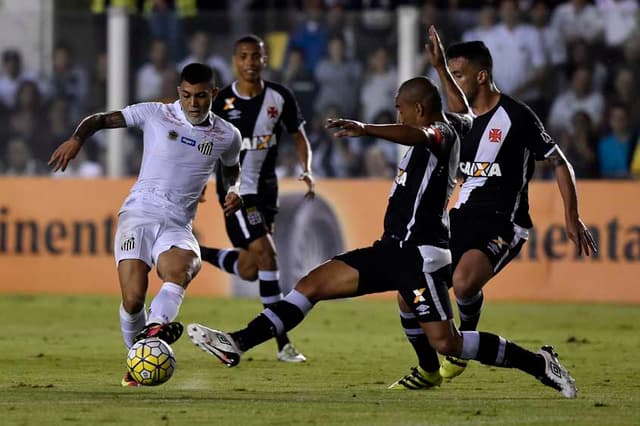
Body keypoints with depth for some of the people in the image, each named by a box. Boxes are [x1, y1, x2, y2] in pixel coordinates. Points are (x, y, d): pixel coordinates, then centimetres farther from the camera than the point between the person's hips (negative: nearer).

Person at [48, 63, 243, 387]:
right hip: (138, 214, -2)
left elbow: (232, 168, 32)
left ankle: (155, 328, -56)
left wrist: (234, 191, 10)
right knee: (133, 299, -16)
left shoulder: (227, 136, 10)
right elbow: (101, 119, 7)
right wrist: (77, 138, -13)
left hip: (178, 226, 2)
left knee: (183, 269, -35)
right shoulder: (155, 114, 2)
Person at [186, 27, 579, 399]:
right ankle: (238, 345, -3)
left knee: (446, 343, -14)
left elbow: (419, 135, -35)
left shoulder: (442, 132, -11)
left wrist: (367, 130, -50)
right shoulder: (452, 126, 16)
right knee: (312, 284, 1)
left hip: (420, 254, -10)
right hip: (394, 249, 10)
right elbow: (466, 117, 40)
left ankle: (538, 363, 2)